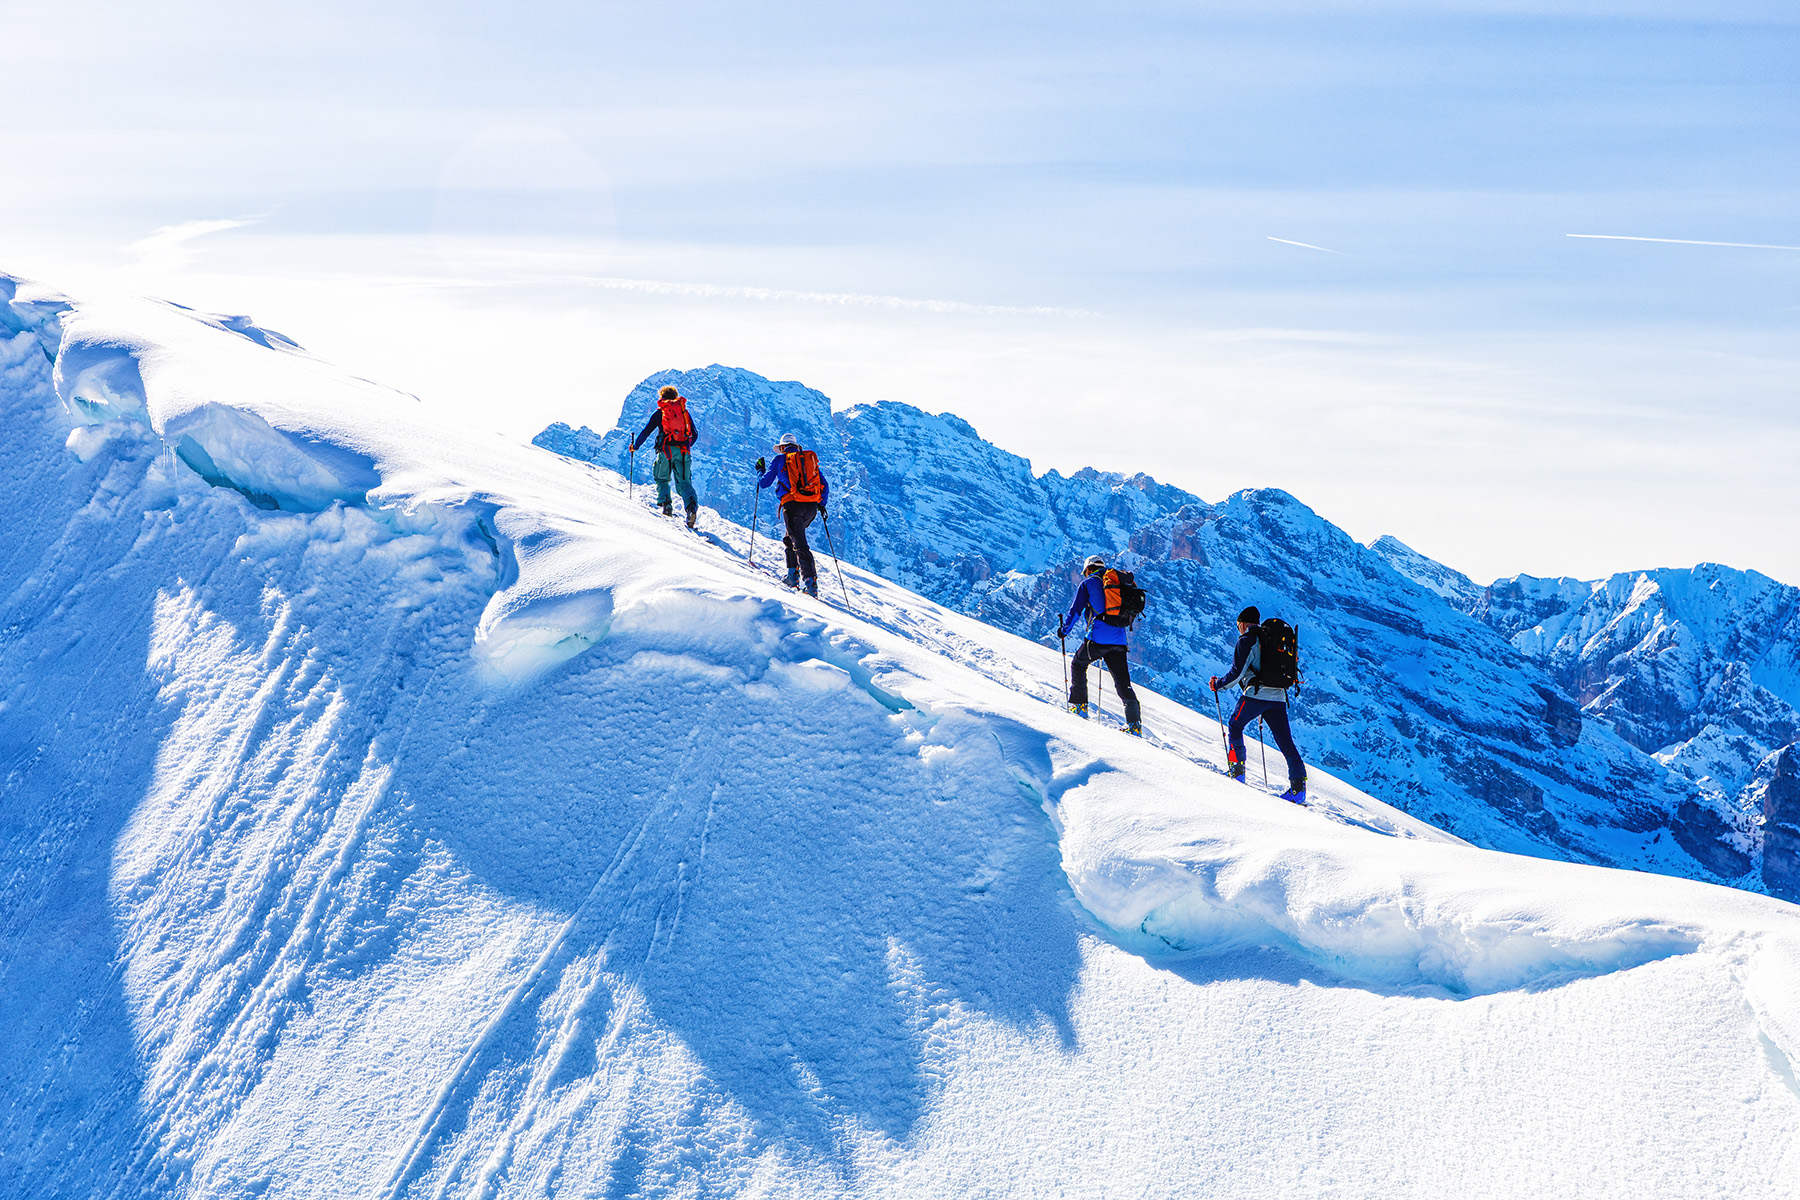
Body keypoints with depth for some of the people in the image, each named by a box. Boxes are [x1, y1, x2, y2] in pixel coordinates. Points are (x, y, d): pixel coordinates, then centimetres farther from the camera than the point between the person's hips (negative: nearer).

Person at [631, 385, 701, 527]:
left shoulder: (659, 413, 10)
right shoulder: (685, 411, 18)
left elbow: (646, 431, 9)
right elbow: (695, 434, 21)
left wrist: (635, 446, 24)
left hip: (666, 450, -2)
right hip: (683, 452, 2)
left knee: (662, 479, 16)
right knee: (684, 483, 3)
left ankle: (665, 502, -8)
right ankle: (692, 506, -24)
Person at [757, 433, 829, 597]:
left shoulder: (780, 459, 10)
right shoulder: (811, 458, 20)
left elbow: (764, 483, 15)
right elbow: (825, 486, 17)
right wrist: (822, 505, 27)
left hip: (792, 504, -5)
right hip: (812, 506, 5)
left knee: (799, 544, -8)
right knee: (790, 538, 23)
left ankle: (810, 581, -20)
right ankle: (793, 574, 15)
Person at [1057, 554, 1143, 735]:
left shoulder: (1088, 583, 5)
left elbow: (1075, 610, 2)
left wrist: (1064, 629, 14)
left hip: (1098, 638, -5)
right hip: (1120, 640, 5)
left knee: (1078, 665, 19)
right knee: (1123, 682, 7)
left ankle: (1079, 705, 14)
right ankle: (1134, 724, 1)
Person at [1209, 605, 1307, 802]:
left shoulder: (1246, 640, -3)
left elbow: (1237, 672, -9)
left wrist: (1218, 684, 7)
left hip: (1255, 695, -6)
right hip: (1279, 697, 6)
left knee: (1235, 725, 17)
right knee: (1286, 742, 4)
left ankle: (1237, 770, 10)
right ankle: (1298, 785, -4)